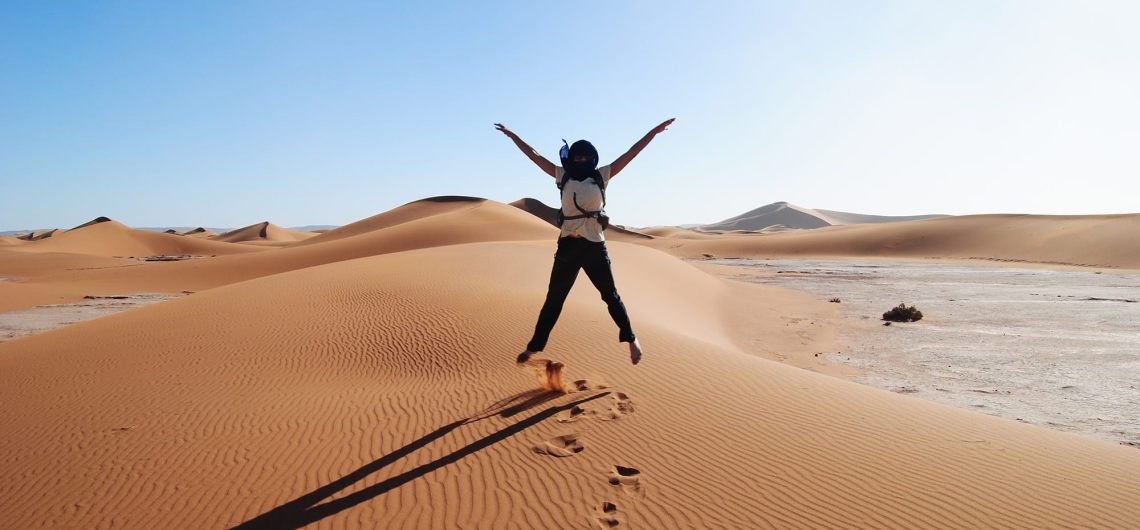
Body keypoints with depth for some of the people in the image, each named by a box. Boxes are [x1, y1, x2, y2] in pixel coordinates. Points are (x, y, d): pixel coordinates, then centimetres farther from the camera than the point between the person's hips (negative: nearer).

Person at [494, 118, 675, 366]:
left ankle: (631, 339, 22)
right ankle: (534, 346, 13)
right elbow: (534, 155, 11)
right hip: (567, 245, 1)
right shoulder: (563, 176, 7)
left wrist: (654, 131, 1)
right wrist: (512, 135, 13)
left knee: (610, 295, 8)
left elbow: (631, 153, 3)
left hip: (594, 246, -1)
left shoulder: (601, 176, 4)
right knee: (553, 299, 7)